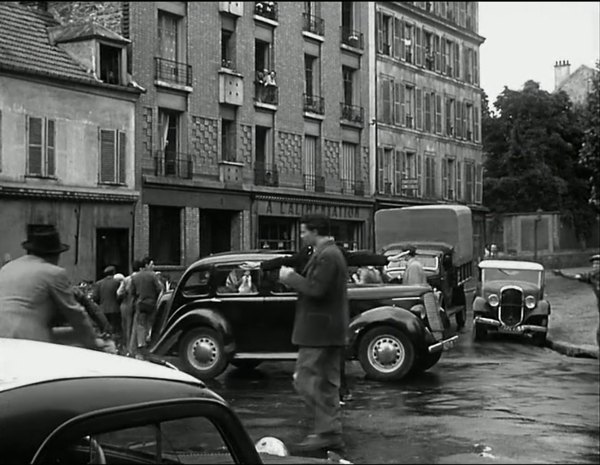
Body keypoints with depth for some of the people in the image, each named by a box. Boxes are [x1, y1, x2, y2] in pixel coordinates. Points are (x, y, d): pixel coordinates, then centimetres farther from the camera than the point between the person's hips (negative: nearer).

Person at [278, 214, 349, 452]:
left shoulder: (326, 256, -17)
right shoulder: (330, 253, 17)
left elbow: (316, 289, -25)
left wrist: (291, 277, -14)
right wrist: (294, 278, 9)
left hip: (319, 332, -11)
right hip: (329, 331, 11)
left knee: (306, 380, -7)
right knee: (326, 383, 15)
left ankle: (328, 432, -6)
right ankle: (330, 432, 21)